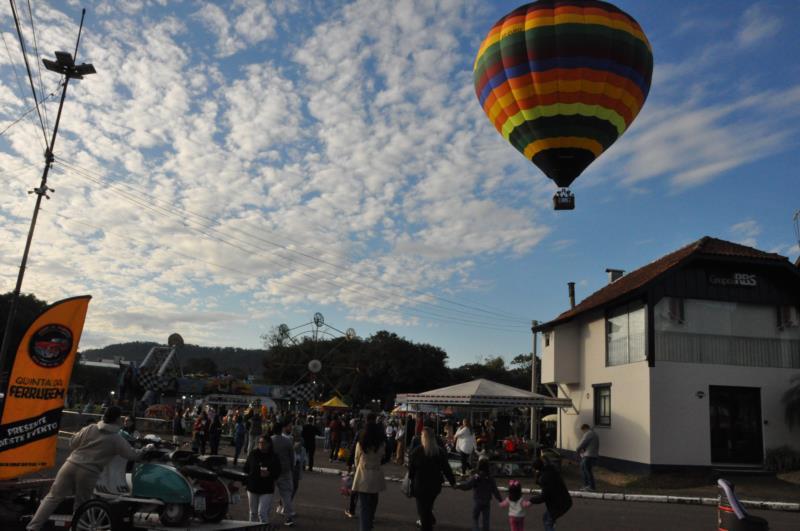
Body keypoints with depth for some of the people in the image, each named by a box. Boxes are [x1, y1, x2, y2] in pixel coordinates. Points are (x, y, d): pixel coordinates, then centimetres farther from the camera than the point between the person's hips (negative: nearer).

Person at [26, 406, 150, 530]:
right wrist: (146, 449, 20)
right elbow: (132, 455, 3)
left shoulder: (90, 428, 7)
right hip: (88, 473, -3)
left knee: (53, 497, 11)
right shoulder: (117, 439, -1)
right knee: (80, 506, 14)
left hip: (71, 465, 3)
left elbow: (72, 443, 14)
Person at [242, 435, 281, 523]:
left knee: (262, 512, -11)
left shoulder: (273, 457, -5)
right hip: (252, 488, 3)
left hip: (267, 490, -3)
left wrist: (269, 474, -19)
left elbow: (278, 472, -2)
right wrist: (245, 482, 0)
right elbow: (246, 469, 7)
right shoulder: (252, 454, 0)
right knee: (253, 513, 16)